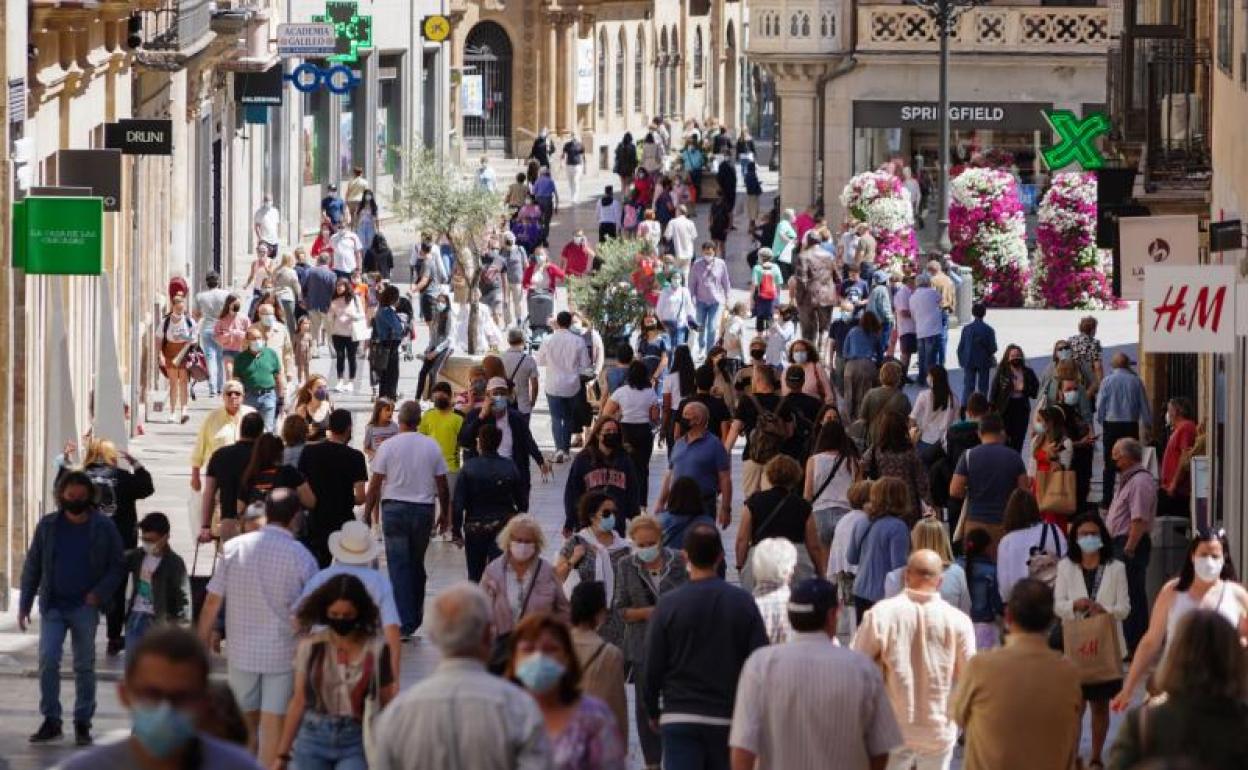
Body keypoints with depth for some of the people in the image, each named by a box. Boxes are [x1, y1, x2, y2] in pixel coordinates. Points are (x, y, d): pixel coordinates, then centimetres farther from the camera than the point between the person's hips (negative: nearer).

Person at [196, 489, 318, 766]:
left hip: (242, 650, 3)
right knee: (274, 723, 2)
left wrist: (203, 643, 7)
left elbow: (212, 602, -3)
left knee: (246, 720, 17)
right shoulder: (301, 557, -11)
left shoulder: (234, 548, -5)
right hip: (283, 654, -3)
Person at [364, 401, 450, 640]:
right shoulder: (432, 447, 1)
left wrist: (368, 514, 4)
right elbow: (442, 485, 4)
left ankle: (404, 623, -6)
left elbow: (375, 485, -4)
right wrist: (445, 514, 15)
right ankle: (415, 618, 18)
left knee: (399, 566, -1)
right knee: (417, 564, 14)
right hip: (424, 509, 2)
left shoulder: (388, 446, -5)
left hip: (394, 508, -2)